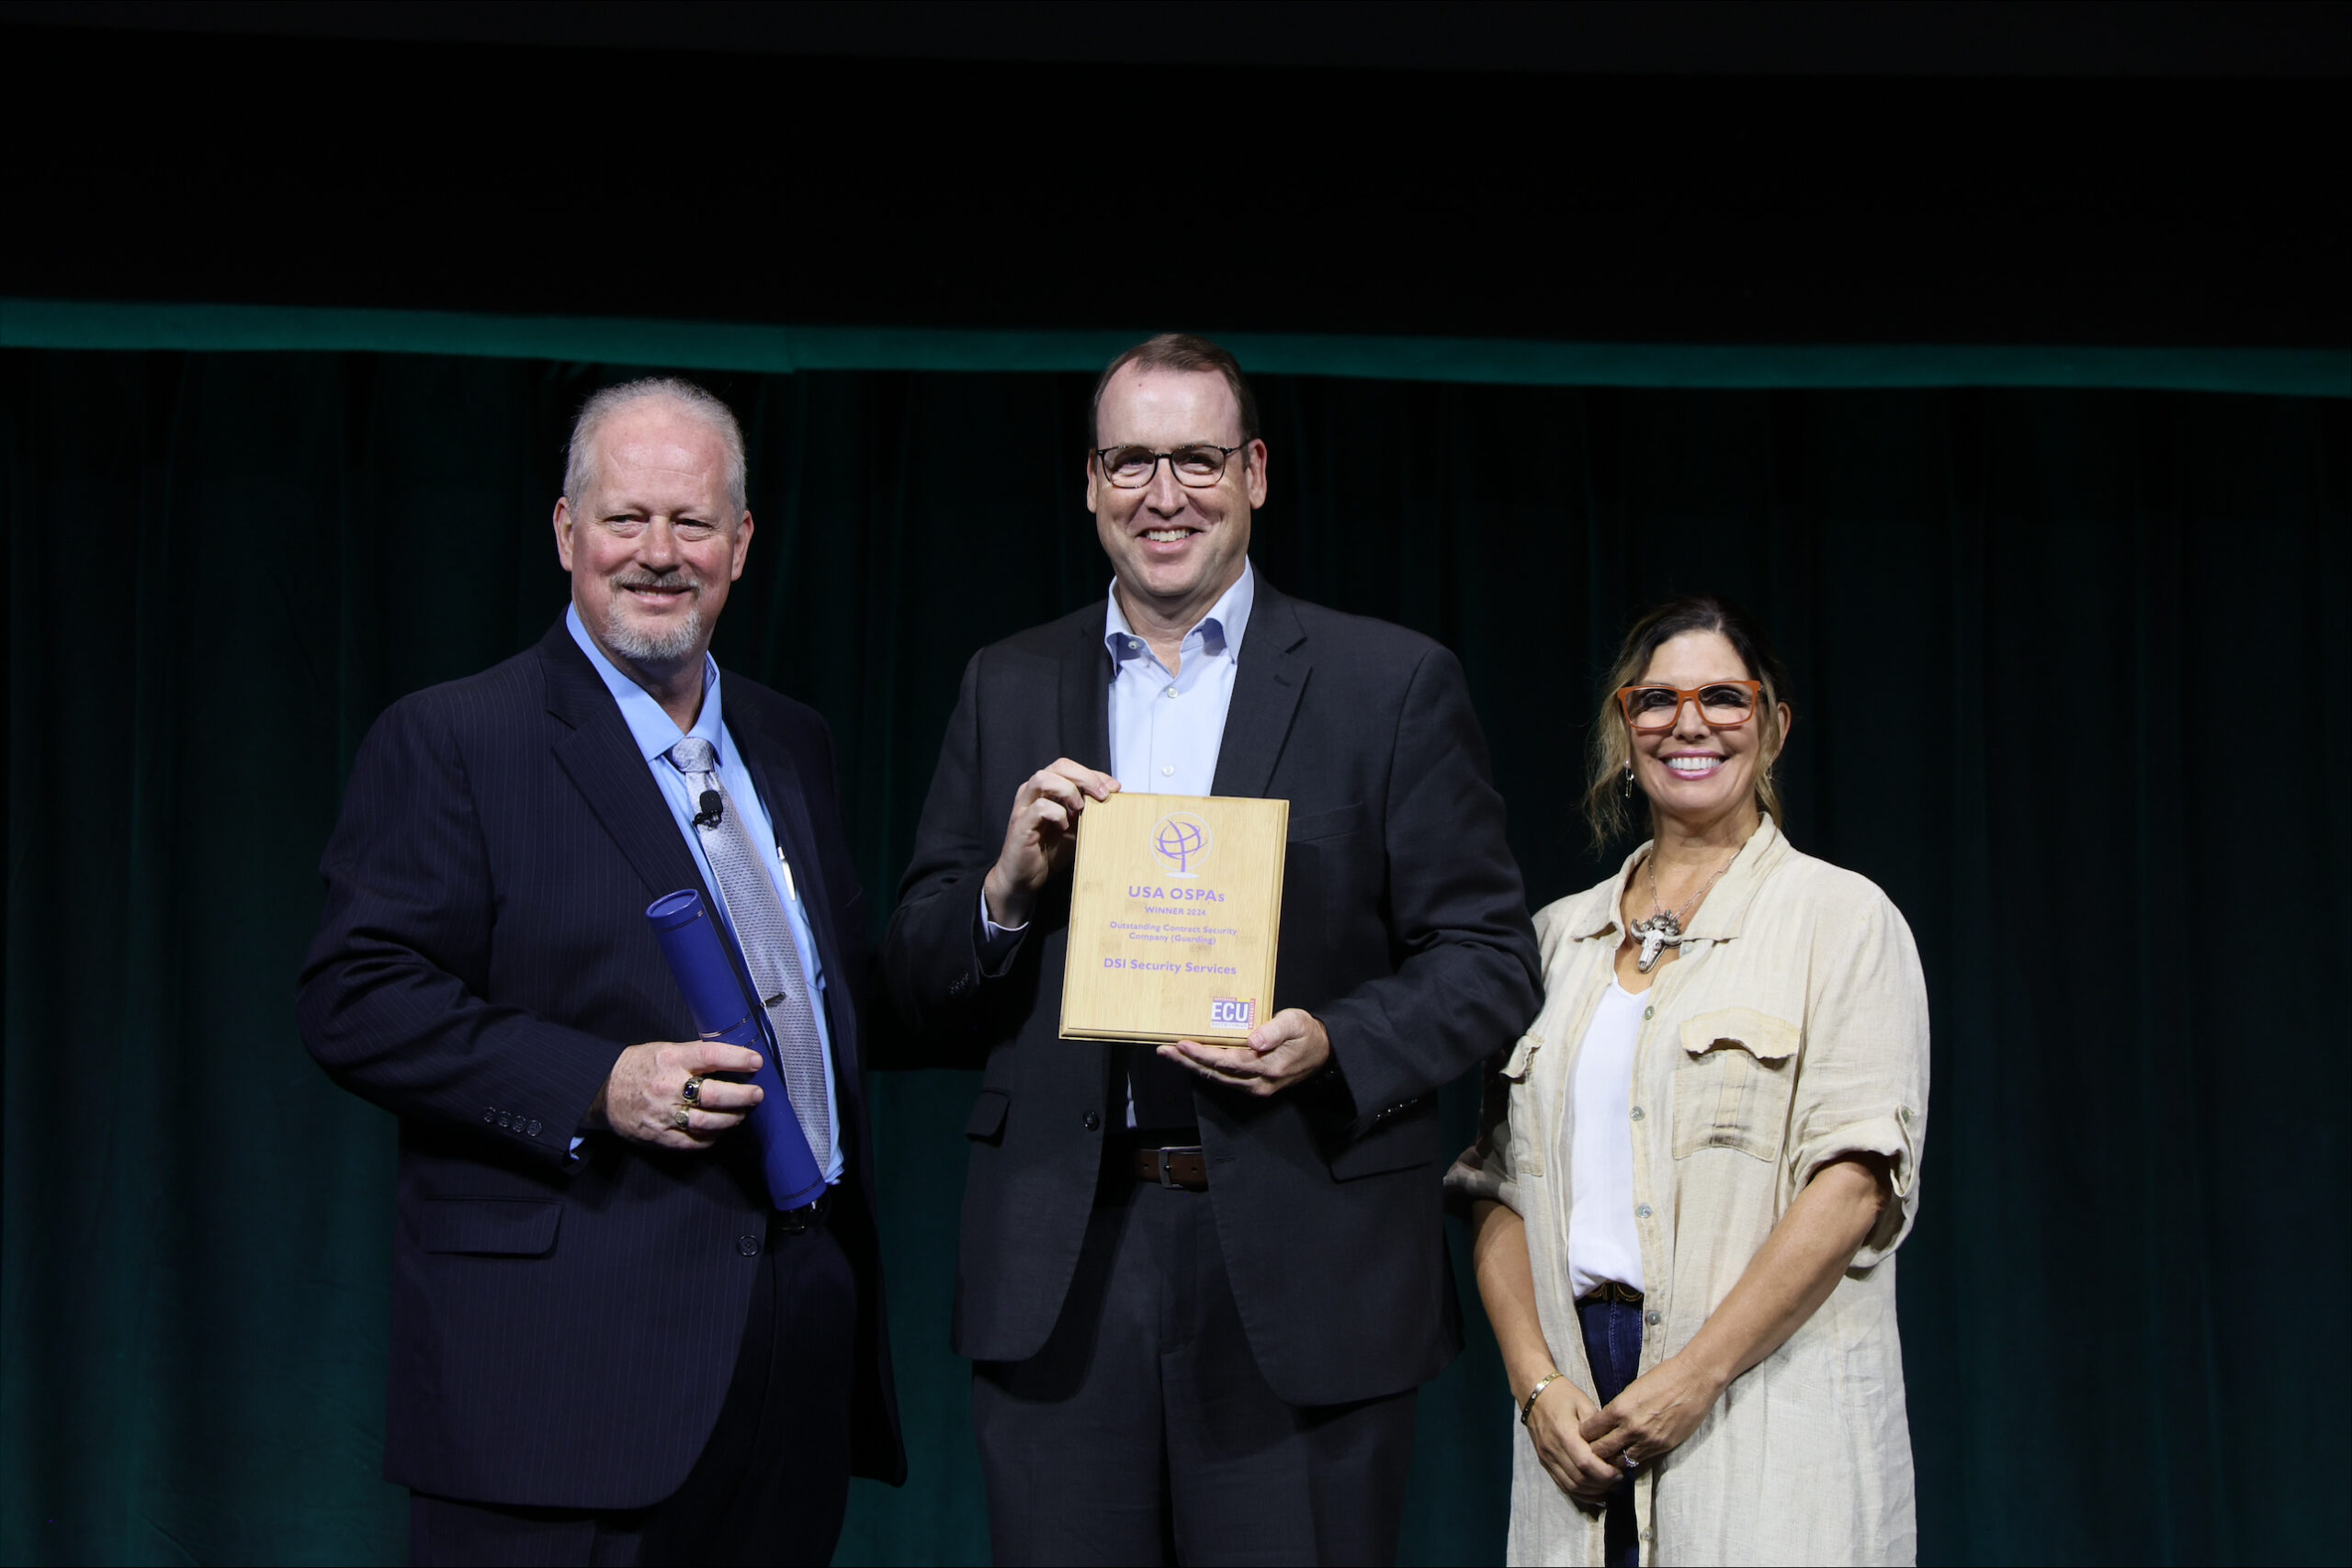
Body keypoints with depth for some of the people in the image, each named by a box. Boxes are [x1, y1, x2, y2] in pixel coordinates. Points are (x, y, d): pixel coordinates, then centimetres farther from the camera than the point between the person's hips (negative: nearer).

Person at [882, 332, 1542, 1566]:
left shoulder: (1392, 684, 4)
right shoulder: (1006, 690, 13)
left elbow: (1490, 955, 1)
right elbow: (913, 983, 11)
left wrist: (1337, 1046, -16)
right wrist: (1007, 886, -9)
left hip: (1300, 1273, -2)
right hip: (1061, 1271, 2)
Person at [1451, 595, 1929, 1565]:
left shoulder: (1841, 917, 1)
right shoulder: (1560, 936, 15)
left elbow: (1857, 1178, -9)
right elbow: (1502, 1182, 11)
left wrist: (1694, 1377, -15)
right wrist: (1538, 1384, -4)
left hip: (1765, 1404, -3)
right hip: (1579, 1412, 4)